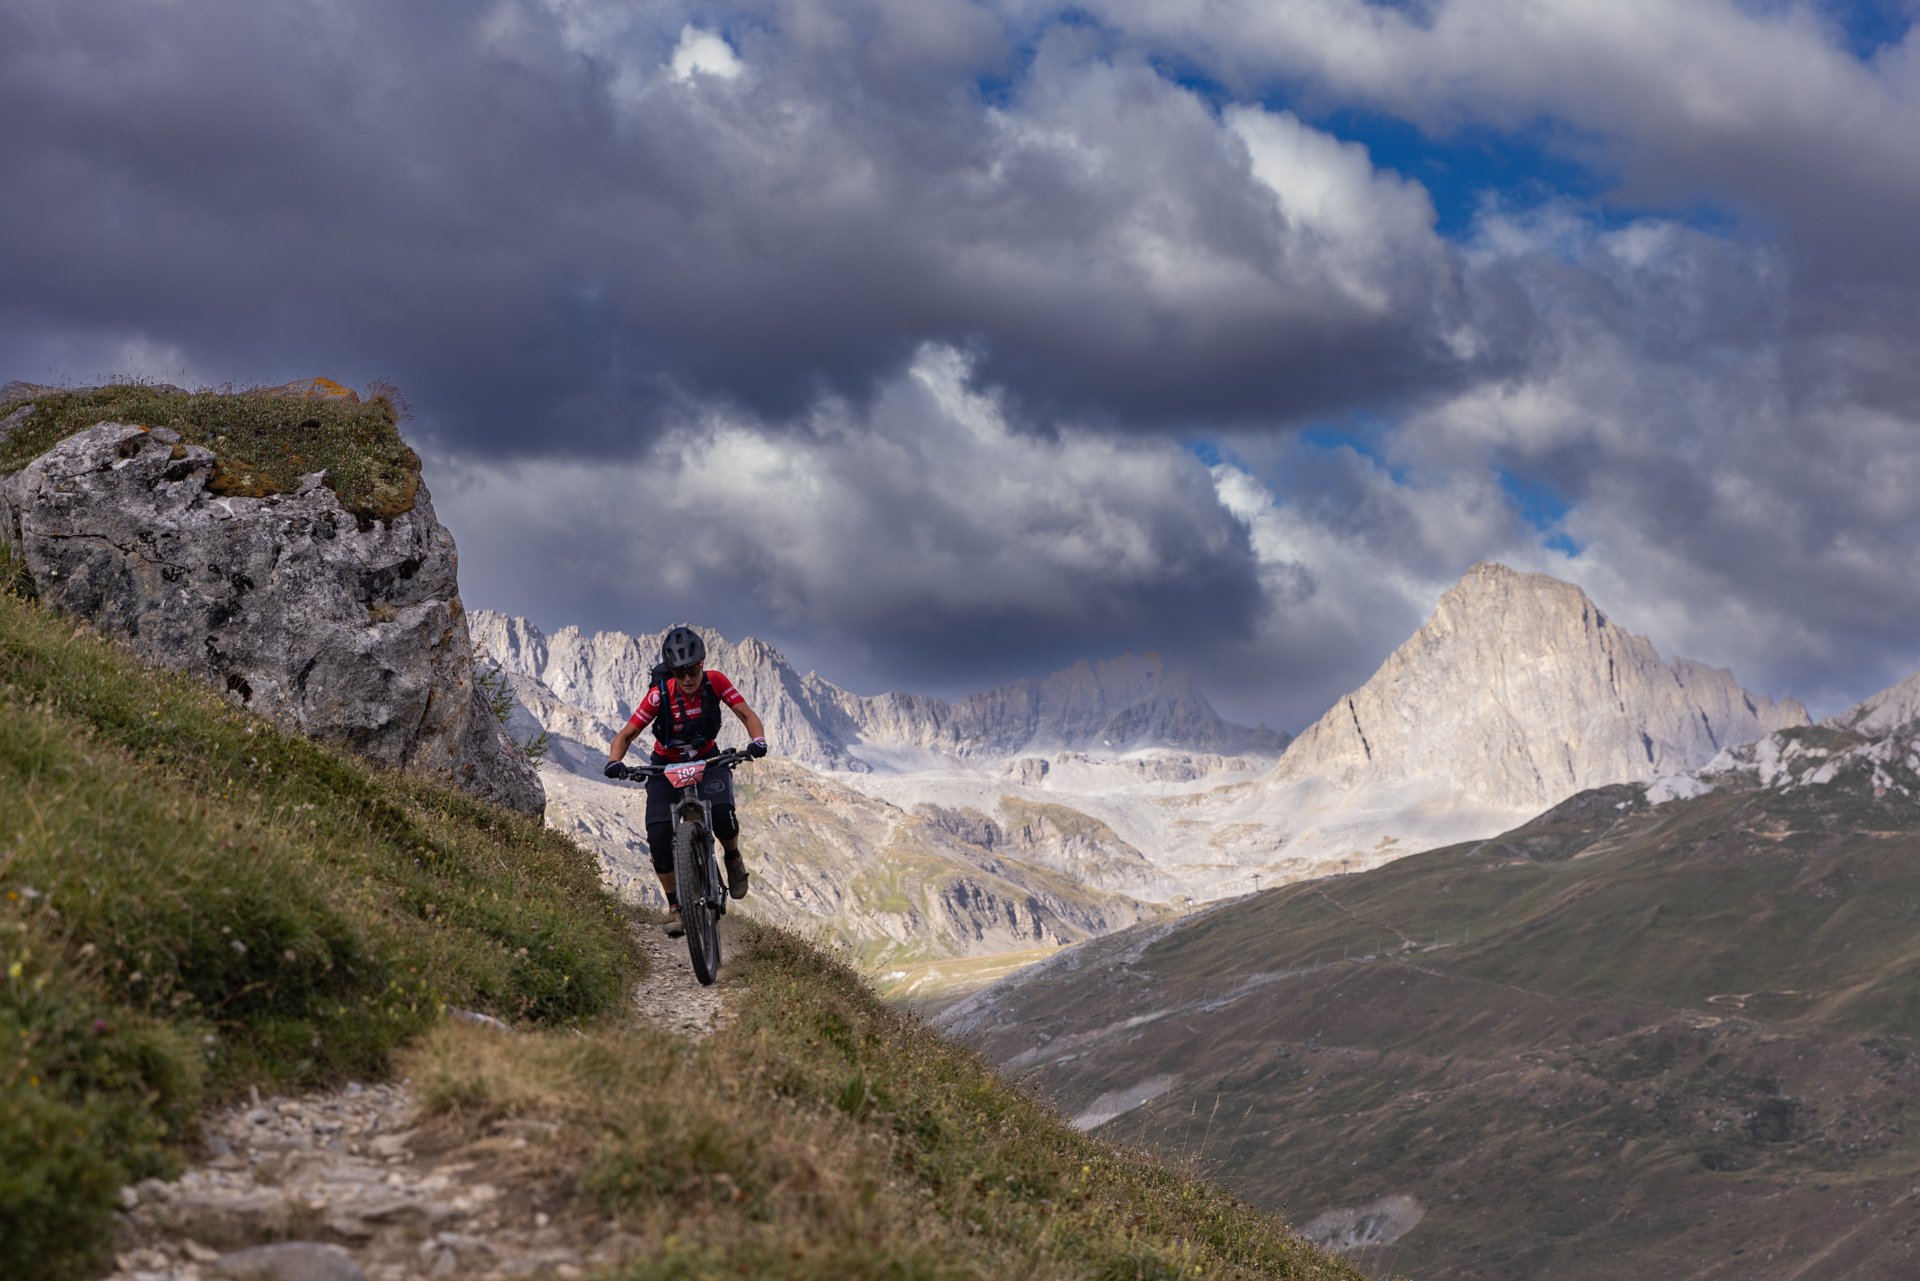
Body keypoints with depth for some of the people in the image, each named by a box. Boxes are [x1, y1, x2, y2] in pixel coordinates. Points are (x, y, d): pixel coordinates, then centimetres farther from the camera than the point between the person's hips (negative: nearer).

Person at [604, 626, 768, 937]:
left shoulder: (715, 681, -20)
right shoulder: (660, 694, -24)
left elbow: (748, 715, -17)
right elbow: (626, 735, -19)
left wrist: (758, 740, -39)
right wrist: (614, 762, -39)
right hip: (666, 767, 0)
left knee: (722, 814, -30)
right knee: (659, 836, -21)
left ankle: (733, 858, 4)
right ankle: (675, 905, -3)